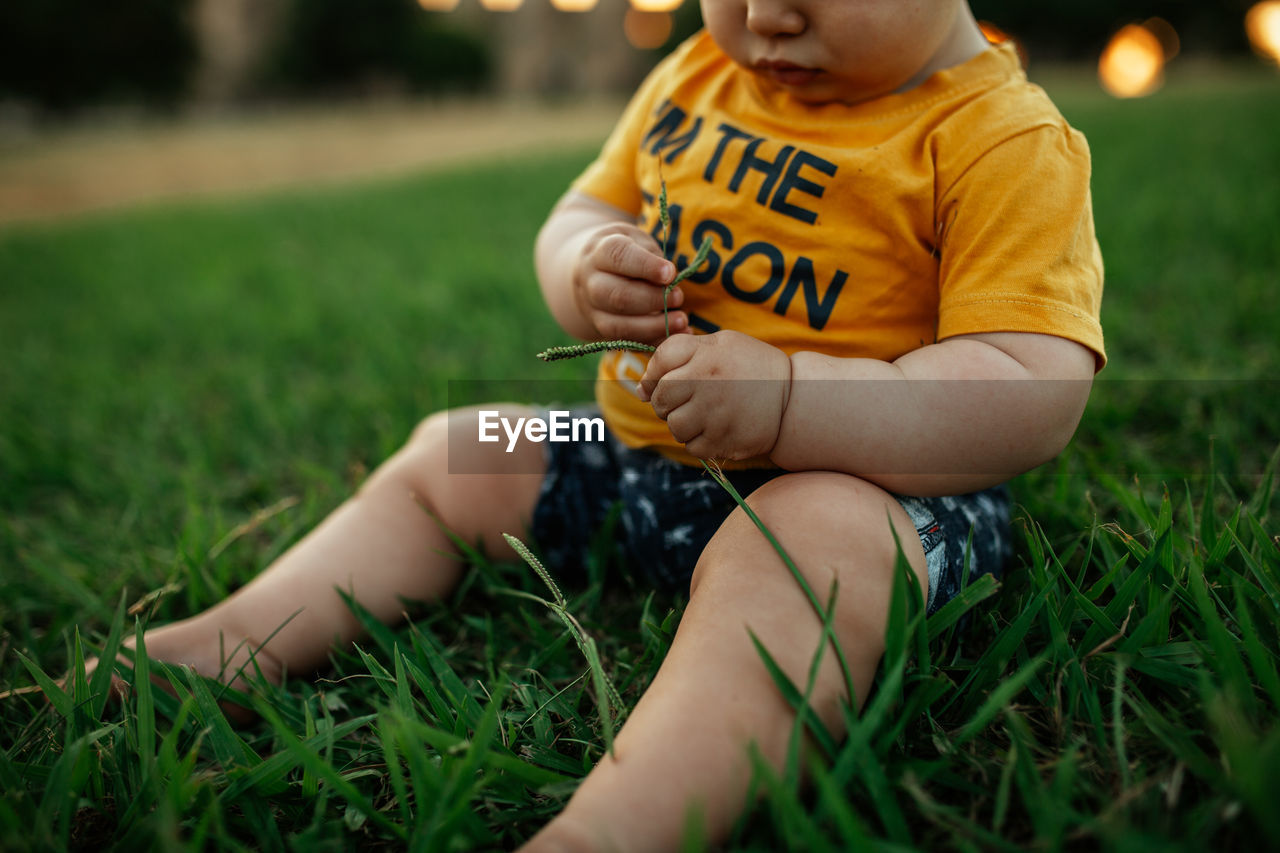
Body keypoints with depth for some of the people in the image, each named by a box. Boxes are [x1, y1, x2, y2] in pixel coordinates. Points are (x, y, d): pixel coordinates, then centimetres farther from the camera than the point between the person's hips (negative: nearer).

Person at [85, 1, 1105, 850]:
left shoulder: (1003, 140, -17)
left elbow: (1037, 397, -26)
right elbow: (583, 215, 14)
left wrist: (784, 402, -35)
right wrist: (587, 271, -12)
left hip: (865, 476, -6)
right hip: (632, 456, 7)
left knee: (803, 549, -40)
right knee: (444, 458, 10)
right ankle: (231, 643, 9)